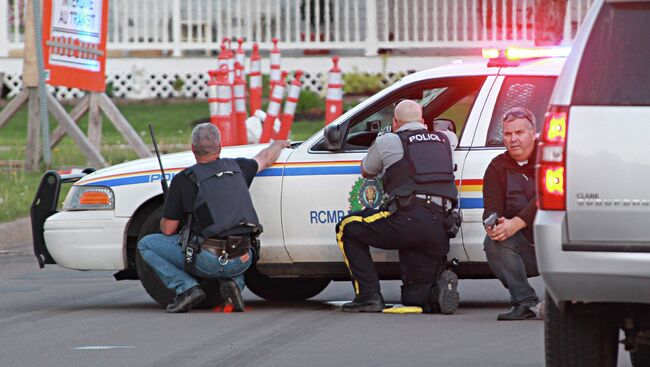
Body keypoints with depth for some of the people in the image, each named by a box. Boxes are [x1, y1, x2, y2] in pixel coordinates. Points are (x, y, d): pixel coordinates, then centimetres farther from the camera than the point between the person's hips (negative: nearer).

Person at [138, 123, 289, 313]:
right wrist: (277, 145, 56)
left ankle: (186, 288, -4)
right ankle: (233, 282, 9)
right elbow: (266, 158, 33)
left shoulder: (183, 180, -4)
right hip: (242, 260, 5)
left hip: (208, 261, -5)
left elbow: (168, 230, 0)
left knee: (147, 244, 10)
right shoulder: (236, 168, 10)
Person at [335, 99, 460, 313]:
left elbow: (366, 172, 29)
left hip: (408, 219, -5)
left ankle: (369, 296, 4)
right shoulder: (444, 140, 23)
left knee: (347, 228, 16)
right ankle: (440, 286, -16)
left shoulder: (387, 141, 10)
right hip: (440, 228, 5)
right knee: (414, 298, 18)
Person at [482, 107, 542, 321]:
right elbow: (492, 208, -6)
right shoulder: (497, 168, 6)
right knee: (493, 242, -26)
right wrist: (493, 226, -32)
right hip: (525, 248, 3)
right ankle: (526, 303, -21)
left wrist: (516, 223, -32)